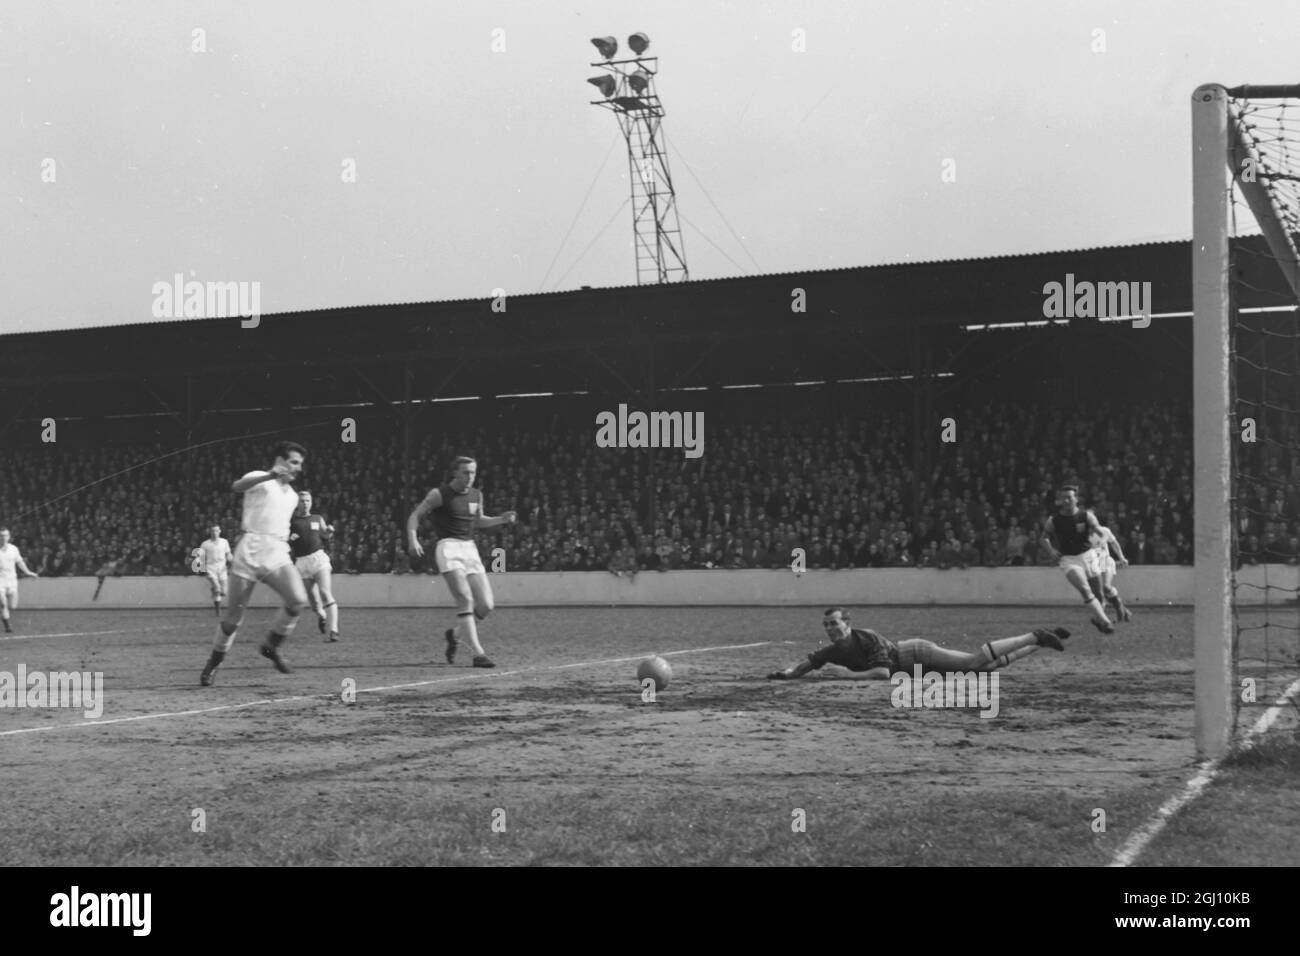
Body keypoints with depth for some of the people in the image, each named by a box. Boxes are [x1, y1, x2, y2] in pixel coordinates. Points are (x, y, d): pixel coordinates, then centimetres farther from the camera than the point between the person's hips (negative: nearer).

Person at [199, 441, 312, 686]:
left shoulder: (292, 496, 23)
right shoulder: (260, 479, 1)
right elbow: (237, 486, -24)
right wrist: (270, 475, -38)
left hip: (278, 555, 5)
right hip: (251, 551, -5)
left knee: (298, 600, -20)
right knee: (234, 614, -1)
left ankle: (272, 646, 1)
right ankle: (215, 661, 21)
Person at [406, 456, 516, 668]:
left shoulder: (476, 495, 12)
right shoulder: (439, 494, -5)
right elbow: (415, 516, -2)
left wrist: (501, 519, 11)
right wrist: (413, 540, -18)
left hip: (470, 549, 6)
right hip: (448, 549, -6)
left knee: (486, 606, -2)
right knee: (465, 601, -19)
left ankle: (455, 634, 24)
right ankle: (478, 654, -20)